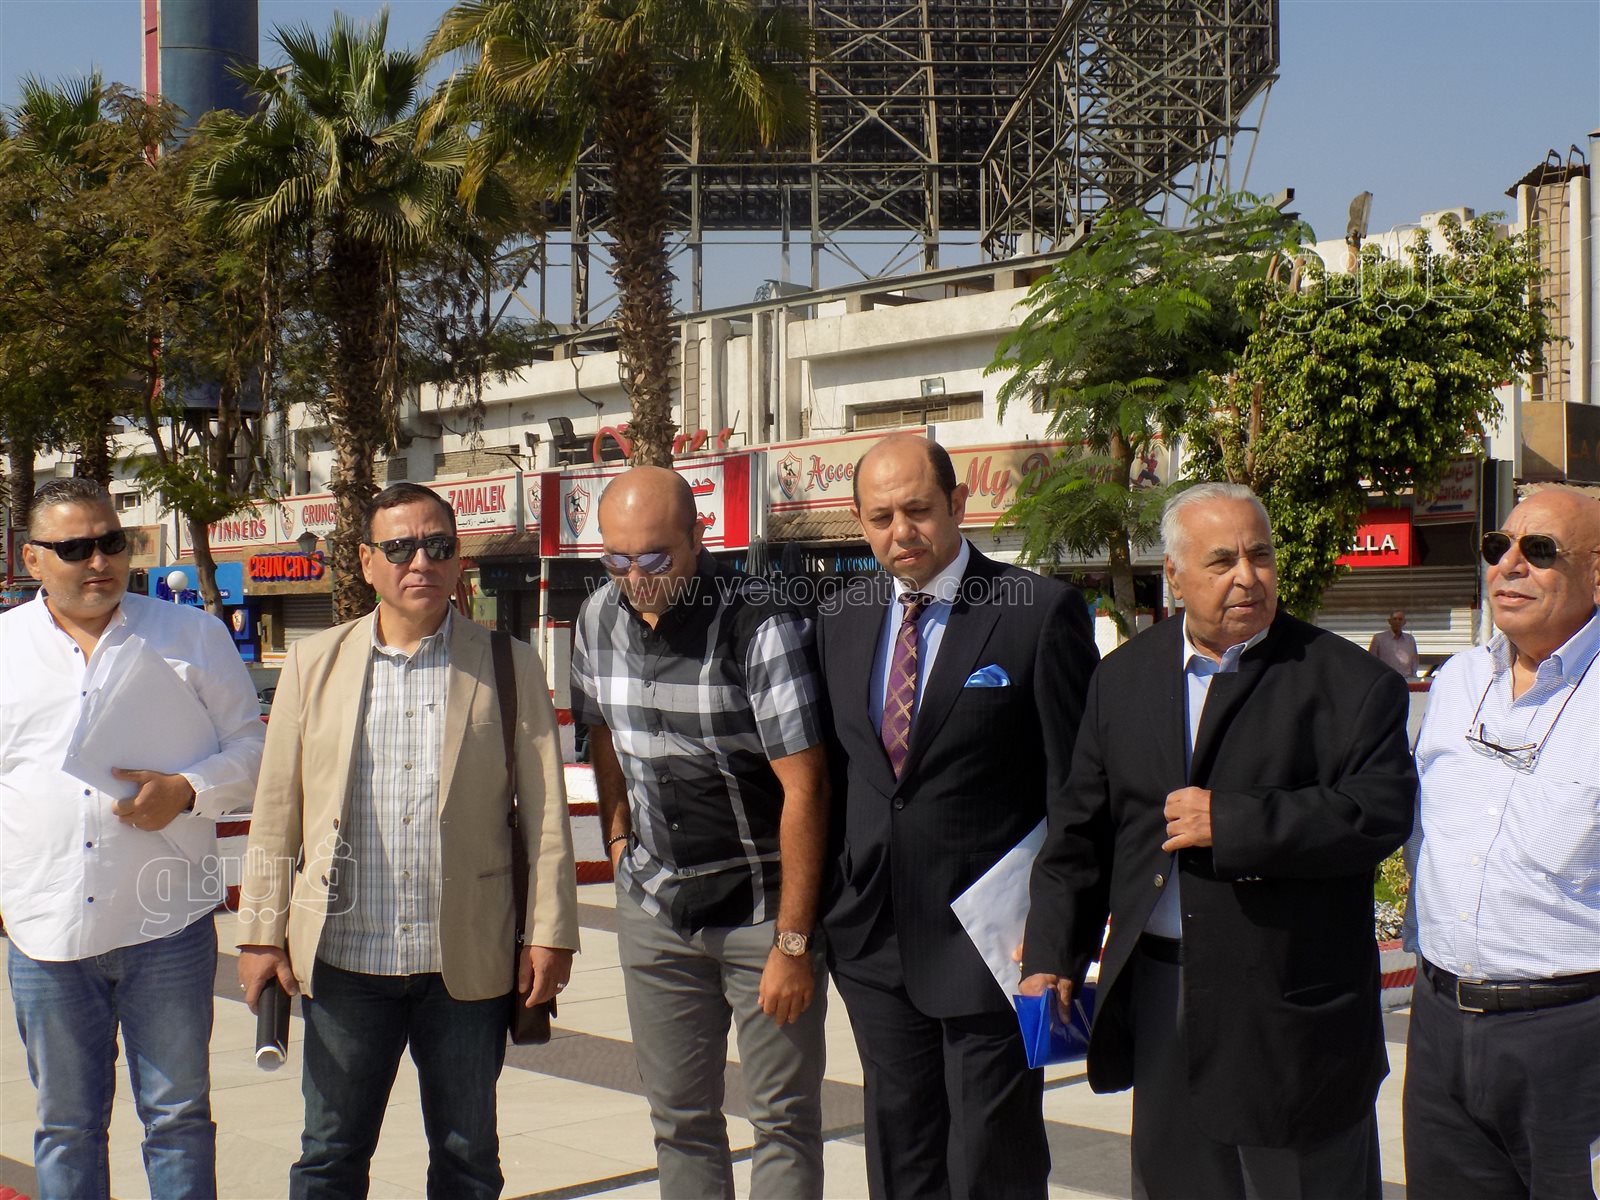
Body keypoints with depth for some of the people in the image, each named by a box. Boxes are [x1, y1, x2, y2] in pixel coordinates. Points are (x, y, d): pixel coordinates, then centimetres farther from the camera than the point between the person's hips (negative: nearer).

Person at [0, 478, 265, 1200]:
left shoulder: (193, 636, 4)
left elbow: (251, 748, 5)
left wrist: (186, 791, -14)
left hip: (167, 926, -1)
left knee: (179, 1117, 7)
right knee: (66, 1127, 11)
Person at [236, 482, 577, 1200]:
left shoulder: (509, 666, 1)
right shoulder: (315, 663, 5)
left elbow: (545, 810, 0)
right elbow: (276, 809, 7)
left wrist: (550, 933, -4)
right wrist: (262, 932, 3)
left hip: (466, 964, -1)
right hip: (344, 958, 1)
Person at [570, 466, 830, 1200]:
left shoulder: (760, 625, -19)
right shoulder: (600, 619, 0)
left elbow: (803, 789, -20)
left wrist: (793, 943, -19)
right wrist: (617, 838, 12)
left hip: (762, 908, -5)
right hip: (655, 907, 5)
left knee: (783, 1119, 2)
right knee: (679, 1118, 12)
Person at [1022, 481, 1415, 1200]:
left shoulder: (1349, 683, -6)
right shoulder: (1124, 677, 9)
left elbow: (1380, 814, -18)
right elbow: (1080, 830, 10)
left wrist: (1231, 822, -20)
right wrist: (1052, 956, 4)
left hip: (1290, 1007, -4)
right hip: (1159, 1002, 5)